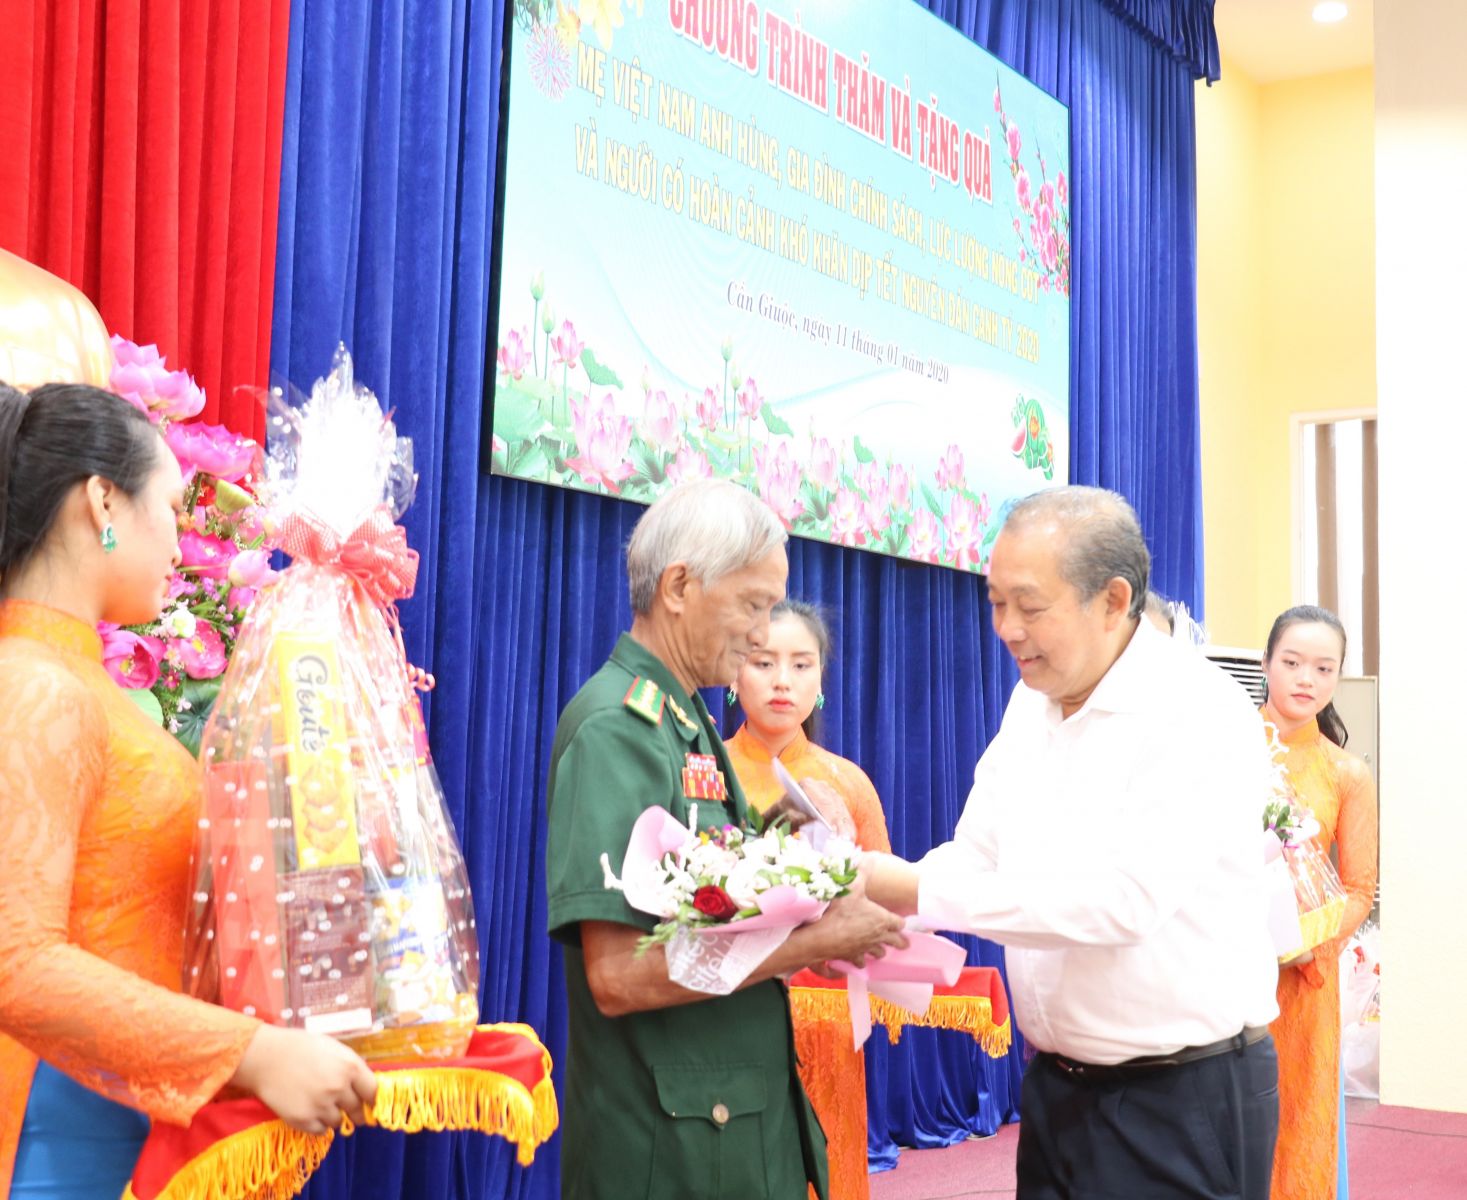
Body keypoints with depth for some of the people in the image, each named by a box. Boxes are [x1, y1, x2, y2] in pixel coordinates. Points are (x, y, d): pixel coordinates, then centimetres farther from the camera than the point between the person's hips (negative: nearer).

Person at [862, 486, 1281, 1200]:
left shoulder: (1197, 713, -18)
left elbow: (1122, 899, -27)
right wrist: (866, 909, -12)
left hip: (1183, 1100, -6)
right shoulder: (1031, 704, 6)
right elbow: (974, 854, 6)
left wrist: (918, 893, -28)